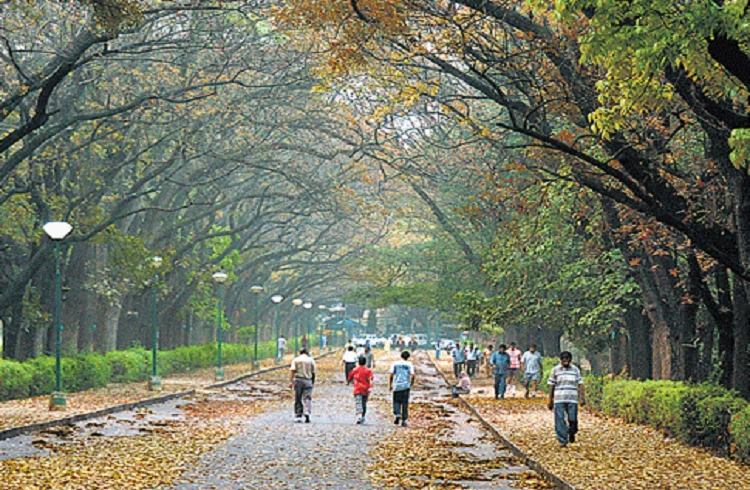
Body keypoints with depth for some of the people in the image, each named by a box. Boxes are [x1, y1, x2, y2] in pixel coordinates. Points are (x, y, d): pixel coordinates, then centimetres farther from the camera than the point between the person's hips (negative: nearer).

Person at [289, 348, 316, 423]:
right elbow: (313, 373, 7)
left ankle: (298, 416, 7)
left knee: (298, 399, 7)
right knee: (307, 398, -1)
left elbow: (293, 371, -6)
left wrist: (291, 381, -8)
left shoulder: (295, 360, 5)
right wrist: (313, 382, 17)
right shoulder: (311, 360, 8)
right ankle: (307, 412, -23)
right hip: (308, 380, 0)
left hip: (298, 380, 0)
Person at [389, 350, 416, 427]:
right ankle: (403, 420, 5)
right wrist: (411, 383, 10)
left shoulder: (395, 364, 4)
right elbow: (413, 375, -6)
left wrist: (390, 385, 7)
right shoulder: (409, 364, 2)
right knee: (405, 403, 7)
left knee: (396, 402, 11)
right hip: (405, 386, 0)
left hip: (396, 386, 0)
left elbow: (391, 375, -2)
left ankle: (398, 414, -15)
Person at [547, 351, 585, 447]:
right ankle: (562, 440, 3)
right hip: (559, 399, -1)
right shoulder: (555, 370, 3)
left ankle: (572, 433, 27)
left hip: (572, 399, 1)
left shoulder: (575, 370, 6)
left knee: (572, 419, -1)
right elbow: (551, 386, 5)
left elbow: (580, 384, 3)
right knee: (560, 421, -4)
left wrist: (582, 397, -8)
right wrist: (550, 400, 4)